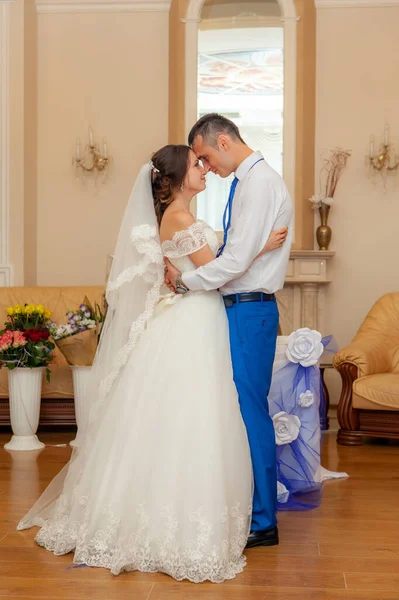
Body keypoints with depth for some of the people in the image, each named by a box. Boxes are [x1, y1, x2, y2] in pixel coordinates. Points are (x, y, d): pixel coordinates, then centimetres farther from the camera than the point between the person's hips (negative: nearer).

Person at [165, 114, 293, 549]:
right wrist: (187, 271, 6)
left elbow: (237, 260, -21)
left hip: (249, 312, -10)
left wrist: (184, 280, -9)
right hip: (240, 308, 10)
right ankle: (247, 508, 24)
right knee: (240, 410, 13)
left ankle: (262, 523, 9)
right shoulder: (248, 181, 17)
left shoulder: (259, 183, -14)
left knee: (250, 412, -3)